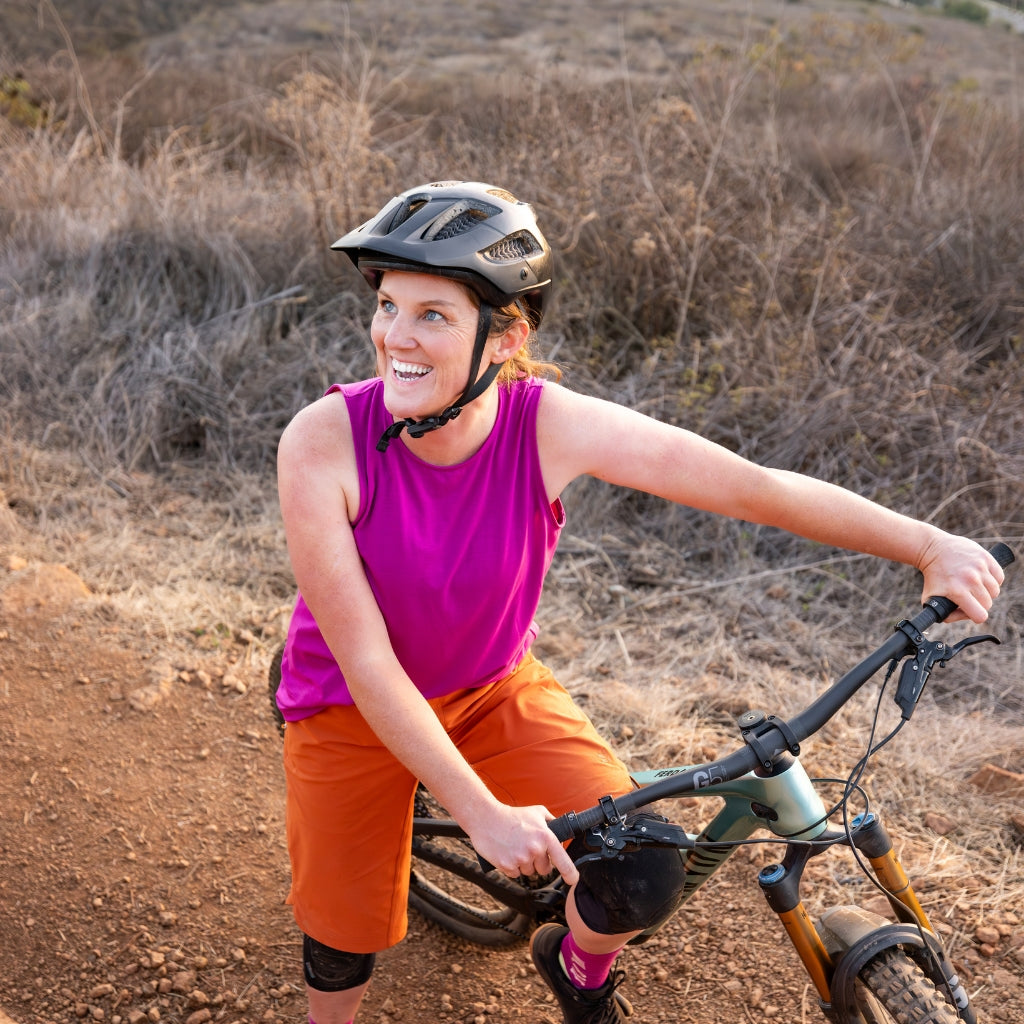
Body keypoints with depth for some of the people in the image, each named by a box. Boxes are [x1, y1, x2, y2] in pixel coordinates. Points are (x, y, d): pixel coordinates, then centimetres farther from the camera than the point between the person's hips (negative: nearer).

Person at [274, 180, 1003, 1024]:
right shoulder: (322, 443, -30)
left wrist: (930, 546, -25)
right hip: (356, 709, -1)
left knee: (646, 878, -13)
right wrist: (482, 813, -28)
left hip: (495, 691, 1)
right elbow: (366, 662, -27)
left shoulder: (550, 424, -26)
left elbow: (756, 487, -21)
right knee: (348, 944, 7)